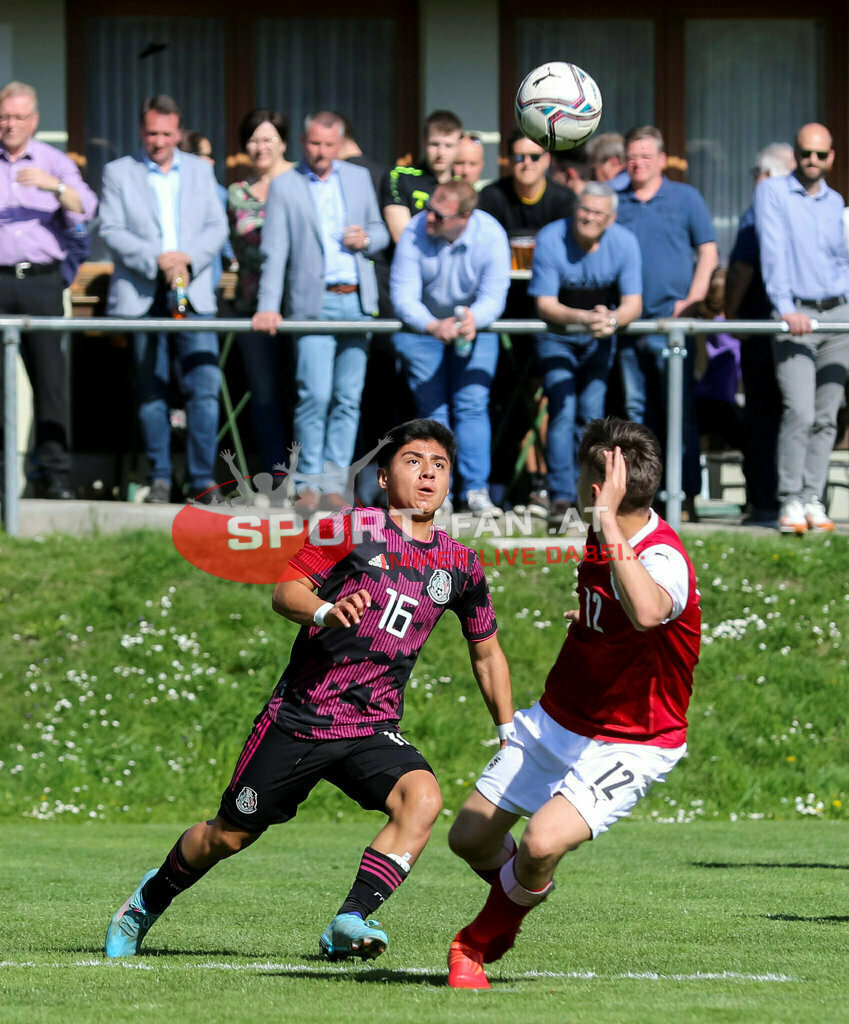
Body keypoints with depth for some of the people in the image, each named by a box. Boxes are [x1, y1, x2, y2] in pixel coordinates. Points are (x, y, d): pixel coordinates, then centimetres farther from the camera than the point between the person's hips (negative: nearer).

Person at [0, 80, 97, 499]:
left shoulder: (55, 163, 11)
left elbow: (84, 210, -2)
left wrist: (55, 186, -19)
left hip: (42, 280, 0)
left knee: (49, 376, -4)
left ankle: (56, 474, -3)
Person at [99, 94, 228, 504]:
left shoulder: (200, 170, 14)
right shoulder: (118, 173, 7)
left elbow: (217, 227, 8)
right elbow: (112, 231, -2)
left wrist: (187, 258, -10)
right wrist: (155, 260, -15)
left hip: (193, 293, 1)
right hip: (141, 296, -1)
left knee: (205, 386, -8)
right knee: (152, 391, 1)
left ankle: (202, 477, -4)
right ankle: (160, 477, 8)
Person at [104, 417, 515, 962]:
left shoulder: (460, 565, 6)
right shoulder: (351, 526, -5)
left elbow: (487, 651, 20)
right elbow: (285, 590, -10)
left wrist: (509, 733, 15)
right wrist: (326, 610, -31)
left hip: (374, 728, 3)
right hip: (301, 715, -3)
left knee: (423, 797, -29)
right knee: (227, 836, 8)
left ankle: (350, 922, -31)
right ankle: (151, 899, 38)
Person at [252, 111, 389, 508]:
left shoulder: (359, 178, 14)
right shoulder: (285, 186, 3)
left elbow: (381, 232, 21)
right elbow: (274, 252, -2)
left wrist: (366, 238, -4)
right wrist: (268, 307, -13)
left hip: (356, 301, 3)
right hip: (314, 304, -3)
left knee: (348, 399, 2)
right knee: (315, 396, -11)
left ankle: (335, 484, 5)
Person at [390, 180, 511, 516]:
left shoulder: (491, 237, -22)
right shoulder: (415, 232, -22)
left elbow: (493, 296, -22)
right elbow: (403, 294, -24)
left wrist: (473, 319, -45)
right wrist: (433, 326, -42)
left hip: (473, 326, 0)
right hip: (423, 326, 0)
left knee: (472, 405, -11)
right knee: (431, 409, -4)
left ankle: (476, 490, -9)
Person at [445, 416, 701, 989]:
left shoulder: (663, 558, -29)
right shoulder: (605, 536, -2)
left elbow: (647, 611, -55)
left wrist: (609, 526, -51)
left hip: (631, 745, -8)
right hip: (558, 720, 8)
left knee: (543, 843, -27)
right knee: (471, 839, 8)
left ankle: (481, 941, 3)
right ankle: (518, 895, 43)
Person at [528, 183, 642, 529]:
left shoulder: (624, 243, -15)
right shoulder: (551, 239, -21)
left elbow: (633, 303, -16)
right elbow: (545, 305, -22)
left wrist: (612, 320, -39)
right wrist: (584, 317, -41)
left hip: (599, 337, 2)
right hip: (557, 336, -2)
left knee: (591, 410, -8)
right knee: (563, 409, -16)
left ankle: (588, 493, 4)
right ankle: (561, 497, -18)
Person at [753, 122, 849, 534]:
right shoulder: (772, 192, 0)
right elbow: (773, 252, -10)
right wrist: (787, 308, -21)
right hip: (795, 317, -5)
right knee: (800, 412, -16)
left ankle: (813, 499, 6)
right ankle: (790, 501, -11)